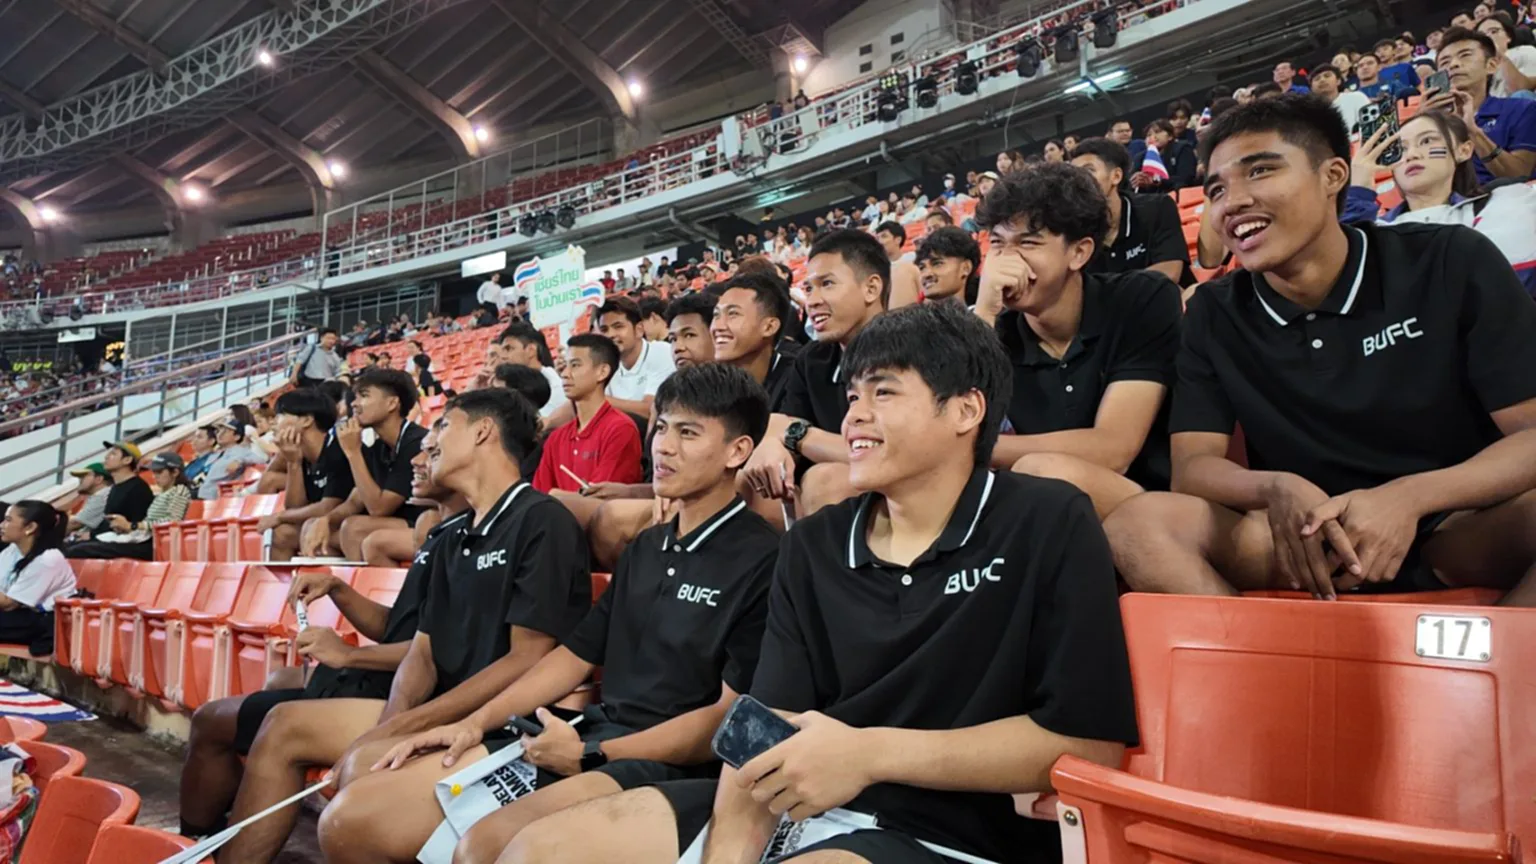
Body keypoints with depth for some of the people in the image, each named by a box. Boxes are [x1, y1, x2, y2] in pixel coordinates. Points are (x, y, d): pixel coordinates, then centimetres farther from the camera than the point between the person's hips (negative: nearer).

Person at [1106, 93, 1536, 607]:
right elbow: (1192, 465, -4)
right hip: (1308, 549, 1)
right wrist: (1278, 491, -27)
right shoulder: (1214, 314, 2)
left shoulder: (1452, 263, -4)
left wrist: (1409, 497, -26)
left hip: (1464, 533, -1)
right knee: (1139, 522, -25)